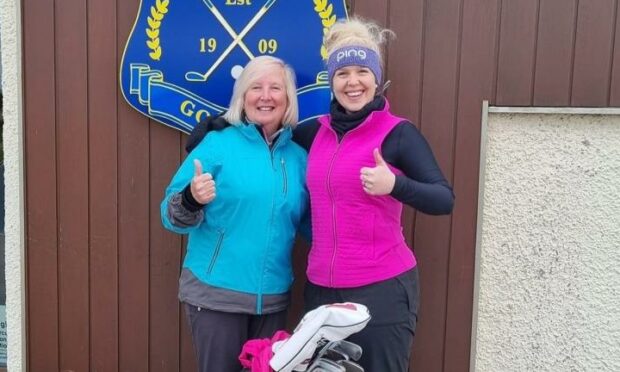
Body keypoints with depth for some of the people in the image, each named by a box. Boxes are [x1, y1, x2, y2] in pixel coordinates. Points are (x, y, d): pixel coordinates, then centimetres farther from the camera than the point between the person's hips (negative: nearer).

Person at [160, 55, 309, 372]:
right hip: (216, 293, -4)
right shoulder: (218, 144, -7)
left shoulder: (298, 155, 4)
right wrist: (191, 200, -29)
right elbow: (171, 215, -9)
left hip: (274, 297, 5)